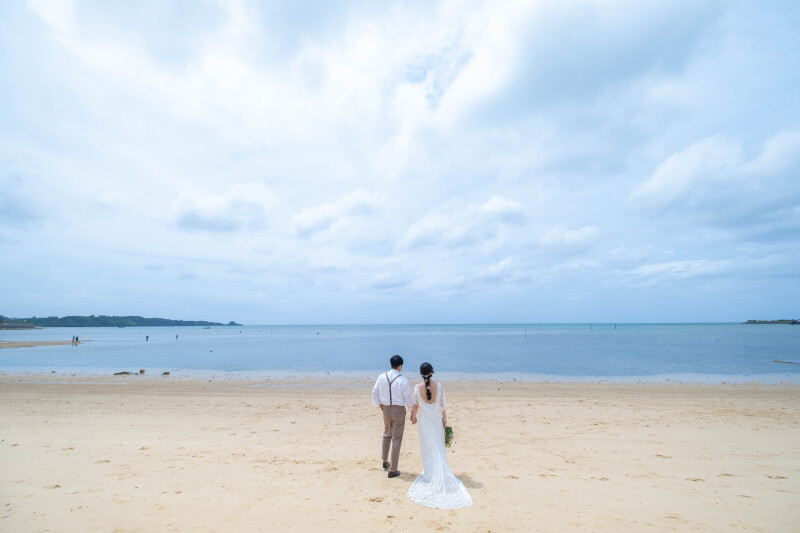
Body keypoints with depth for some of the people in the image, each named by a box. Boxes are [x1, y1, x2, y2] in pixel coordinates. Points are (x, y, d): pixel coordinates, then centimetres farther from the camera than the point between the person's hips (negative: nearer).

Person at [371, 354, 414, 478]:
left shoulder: (382, 377, -6)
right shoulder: (403, 380, -17)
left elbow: (375, 392, 3)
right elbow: (408, 398, -10)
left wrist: (379, 403, 19)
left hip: (386, 409, 4)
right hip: (399, 410, -4)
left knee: (387, 434, 26)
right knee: (397, 439, 7)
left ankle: (385, 461, 42)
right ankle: (392, 470, 13)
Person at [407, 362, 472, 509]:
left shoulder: (418, 388, -13)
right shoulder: (439, 386, -12)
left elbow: (415, 405, -2)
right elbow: (443, 404, -4)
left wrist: (413, 417, 15)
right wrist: (444, 419, 9)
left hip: (424, 420, -1)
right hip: (436, 419, 1)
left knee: (427, 447, 13)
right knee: (439, 447, 15)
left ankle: (430, 473, 21)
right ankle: (441, 474, 22)